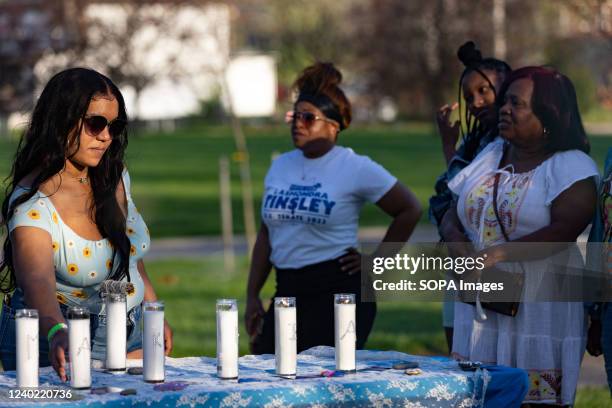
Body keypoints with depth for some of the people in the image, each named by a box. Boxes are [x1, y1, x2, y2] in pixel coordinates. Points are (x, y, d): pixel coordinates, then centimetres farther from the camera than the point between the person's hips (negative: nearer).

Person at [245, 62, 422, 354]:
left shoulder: (356, 168, -5)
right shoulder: (280, 166, 12)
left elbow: (410, 210, 0)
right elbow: (267, 234, 17)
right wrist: (252, 296, 12)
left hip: (336, 292, -5)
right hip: (287, 291, 5)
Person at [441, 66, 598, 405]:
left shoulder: (572, 166, -4)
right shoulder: (491, 155, 17)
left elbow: (565, 229, -19)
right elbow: (452, 214, 18)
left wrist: (503, 253, -25)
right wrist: (455, 237, -5)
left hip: (540, 313, -6)